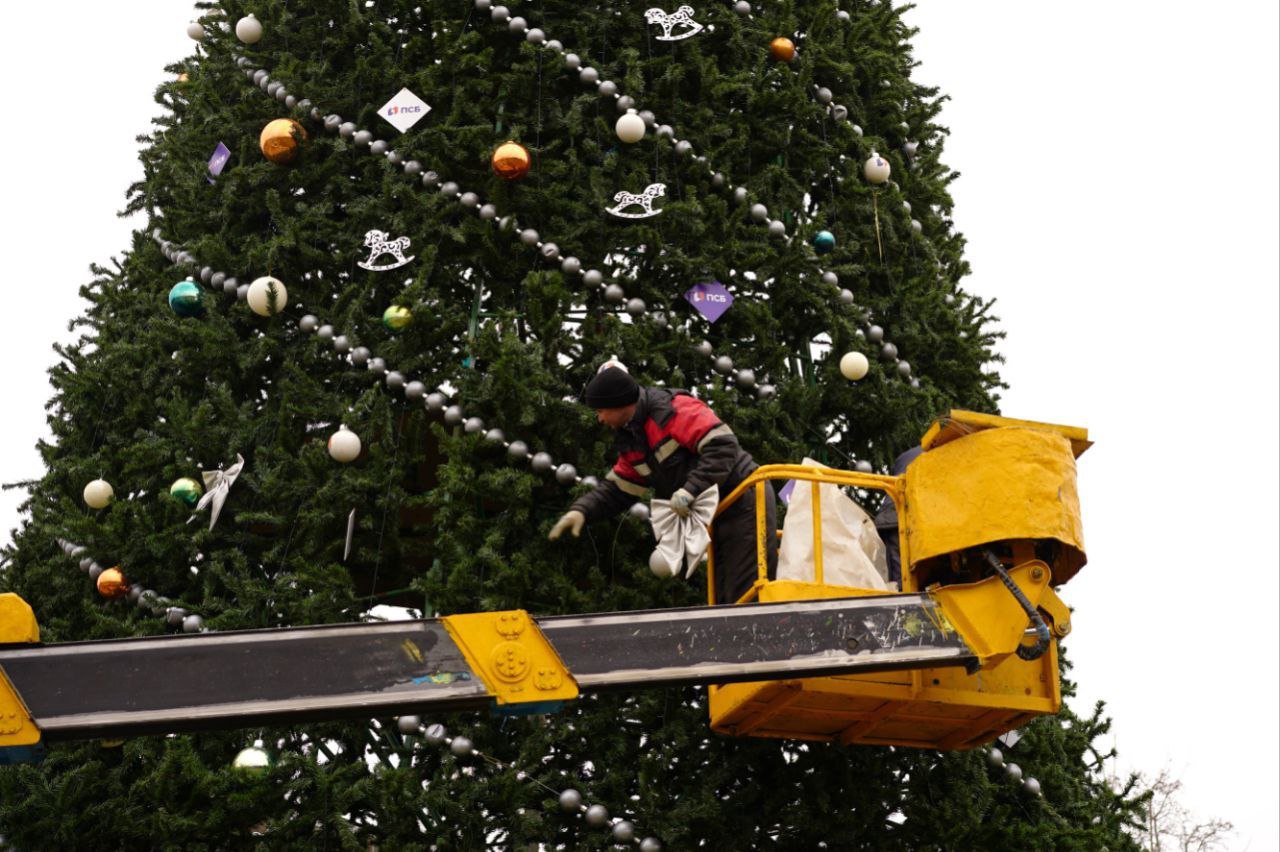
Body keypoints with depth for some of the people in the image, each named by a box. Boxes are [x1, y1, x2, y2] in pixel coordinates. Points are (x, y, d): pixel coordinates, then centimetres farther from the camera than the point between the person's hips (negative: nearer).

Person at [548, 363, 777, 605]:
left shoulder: (674, 409, -17)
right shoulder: (632, 444, 13)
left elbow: (723, 446, -25)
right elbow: (616, 490, 17)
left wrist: (691, 489, -30)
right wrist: (581, 510, 0)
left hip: (744, 502, -10)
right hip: (717, 516, 10)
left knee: (749, 595, -13)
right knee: (723, 598, 11)